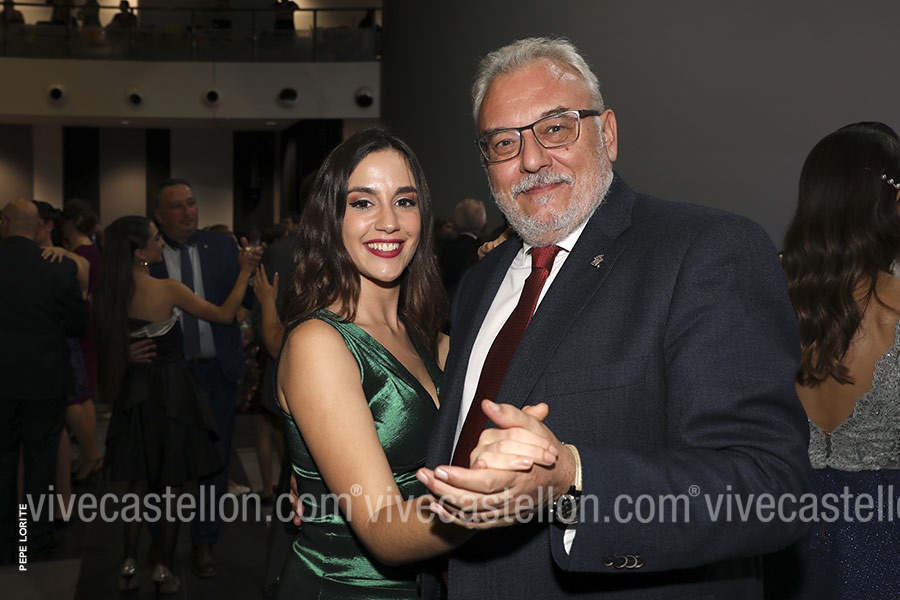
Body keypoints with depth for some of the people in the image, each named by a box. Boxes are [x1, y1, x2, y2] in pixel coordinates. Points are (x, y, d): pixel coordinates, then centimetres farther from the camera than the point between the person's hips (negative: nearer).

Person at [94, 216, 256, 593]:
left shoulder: (111, 294, -5)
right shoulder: (169, 290, -19)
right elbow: (225, 315, -9)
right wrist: (245, 273, -1)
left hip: (134, 391, 5)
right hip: (171, 389, -4)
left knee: (138, 480, 17)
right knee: (171, 483, 8)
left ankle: (129, 563, 18)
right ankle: (163, 569, 16)